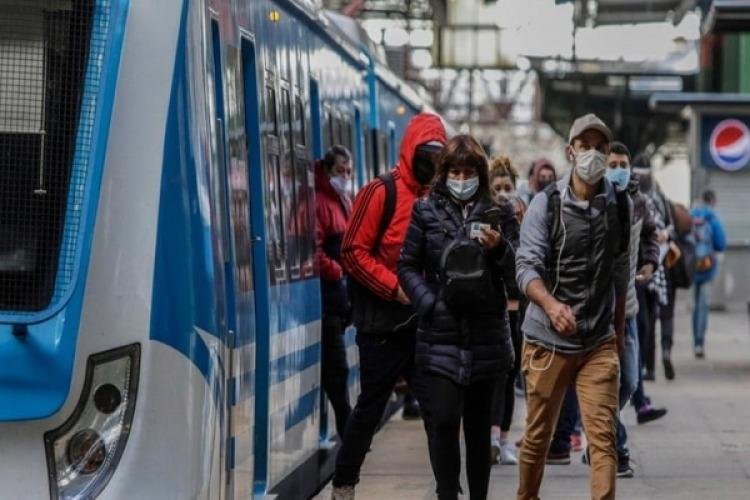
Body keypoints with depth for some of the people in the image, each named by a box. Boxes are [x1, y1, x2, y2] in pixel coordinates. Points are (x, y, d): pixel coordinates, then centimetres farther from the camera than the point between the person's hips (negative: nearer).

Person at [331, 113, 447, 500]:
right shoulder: (382, 192, -7)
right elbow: (354, 251, -11)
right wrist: (395, 289, -16)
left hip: (426, 321, 5)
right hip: (384, 322, -5)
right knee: (371, 405, 2)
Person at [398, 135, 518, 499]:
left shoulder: (499, 212, 8)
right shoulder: (426, 211, 5)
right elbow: (408, 267, 5)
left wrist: (499, 248, -16)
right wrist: (430, 305, -8)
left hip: (485, 334, 2)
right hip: (440, 336, -1)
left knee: (478, 423, 8)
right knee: (443, 421, -11)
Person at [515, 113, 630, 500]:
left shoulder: (619, 206, 4)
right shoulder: (546, 204, -6)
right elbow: (527, 266, -14)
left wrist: (619, 329, 19)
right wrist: (551, 304, -32)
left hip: (600, 343, 2)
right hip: (547, 339, -2)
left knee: (603, 435, -9)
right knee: (538, 435, 10)